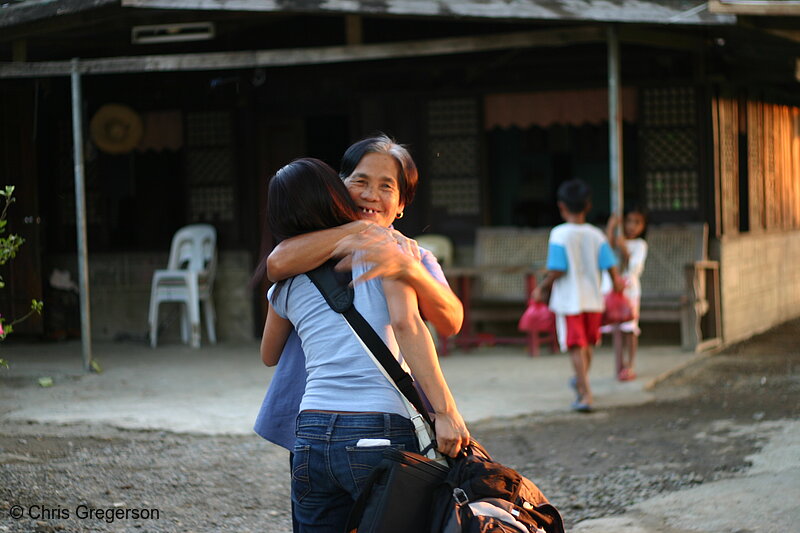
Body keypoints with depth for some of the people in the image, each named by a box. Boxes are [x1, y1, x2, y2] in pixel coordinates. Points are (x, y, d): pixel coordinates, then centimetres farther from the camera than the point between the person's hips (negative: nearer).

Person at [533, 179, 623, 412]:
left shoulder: (559, 235, -14)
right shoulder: (596, 235, -3)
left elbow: (556, 271, -18)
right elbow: (611, 268, -5)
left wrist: (541, 289, -3)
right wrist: (617, 283, 15)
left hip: (568, 300, -4)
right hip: (593, 298, 4)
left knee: (576, 346, 1)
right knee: (589, 343, 22)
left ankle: (585, 394, -4)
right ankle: (581, 381, 42)